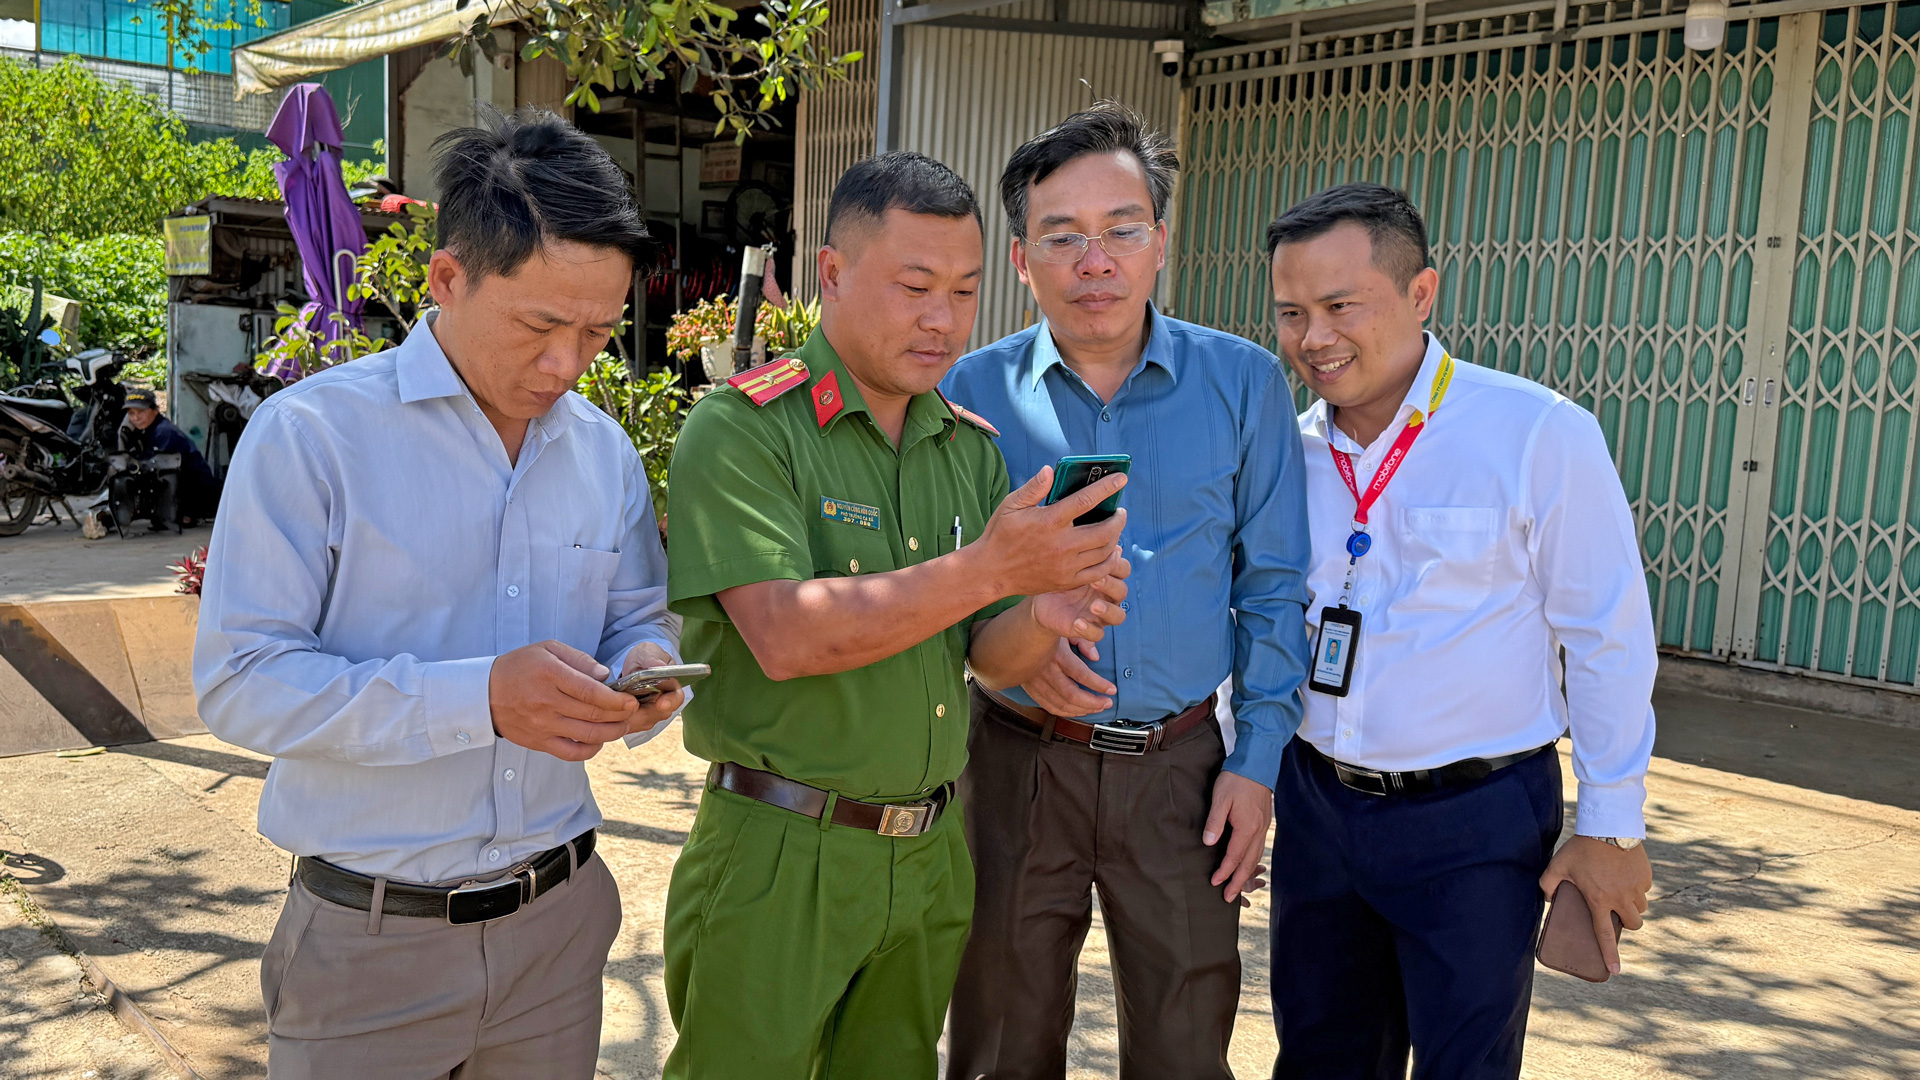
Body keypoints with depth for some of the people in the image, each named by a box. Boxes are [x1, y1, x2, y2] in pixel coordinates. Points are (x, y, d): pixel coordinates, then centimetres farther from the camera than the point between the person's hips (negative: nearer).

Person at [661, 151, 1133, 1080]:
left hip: (931, 855, 6)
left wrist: (1046, 617, -17)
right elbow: (785, 638, -24)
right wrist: (987, 568, -29)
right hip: (779, 860, -5)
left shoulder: (971, 446, 6)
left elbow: (991, 660, 6)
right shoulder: (742, 428, -12)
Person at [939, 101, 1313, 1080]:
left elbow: (1272, 586, 3)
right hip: (1019, 762, 0)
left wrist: (1257, 760, -1)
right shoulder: (974, 391, -4)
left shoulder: (1242, 383, -2)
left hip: (1179, 767, 0)